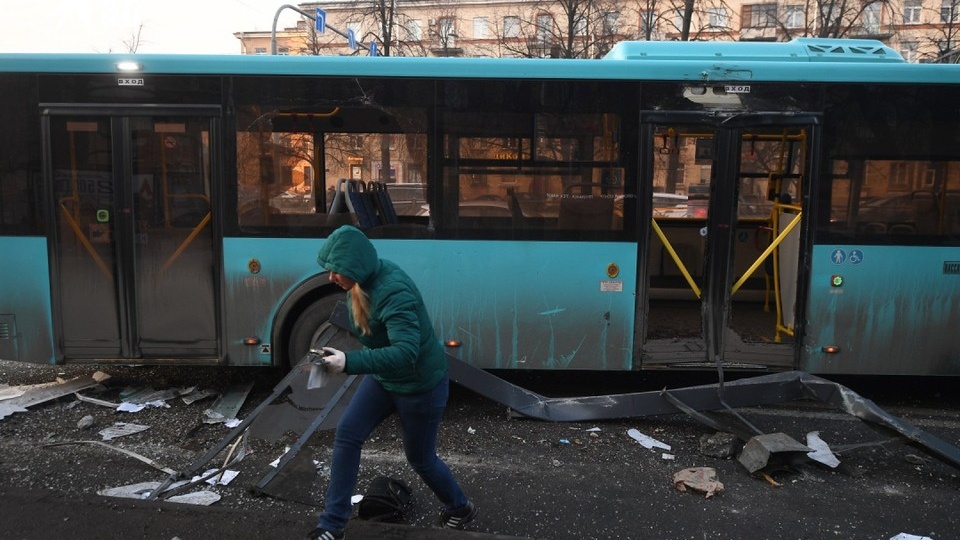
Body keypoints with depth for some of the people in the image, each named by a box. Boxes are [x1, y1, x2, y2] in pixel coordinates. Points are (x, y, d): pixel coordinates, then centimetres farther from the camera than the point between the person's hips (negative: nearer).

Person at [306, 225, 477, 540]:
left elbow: (405, 352, -42)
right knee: (346, 435, -1)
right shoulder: (364, 281, -7)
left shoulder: (393, 292, -34)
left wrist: (349, 363, -48)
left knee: (420, 457, 11)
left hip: (421, 386, -8)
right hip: (383, 379, 8)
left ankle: (460, 508, 39)